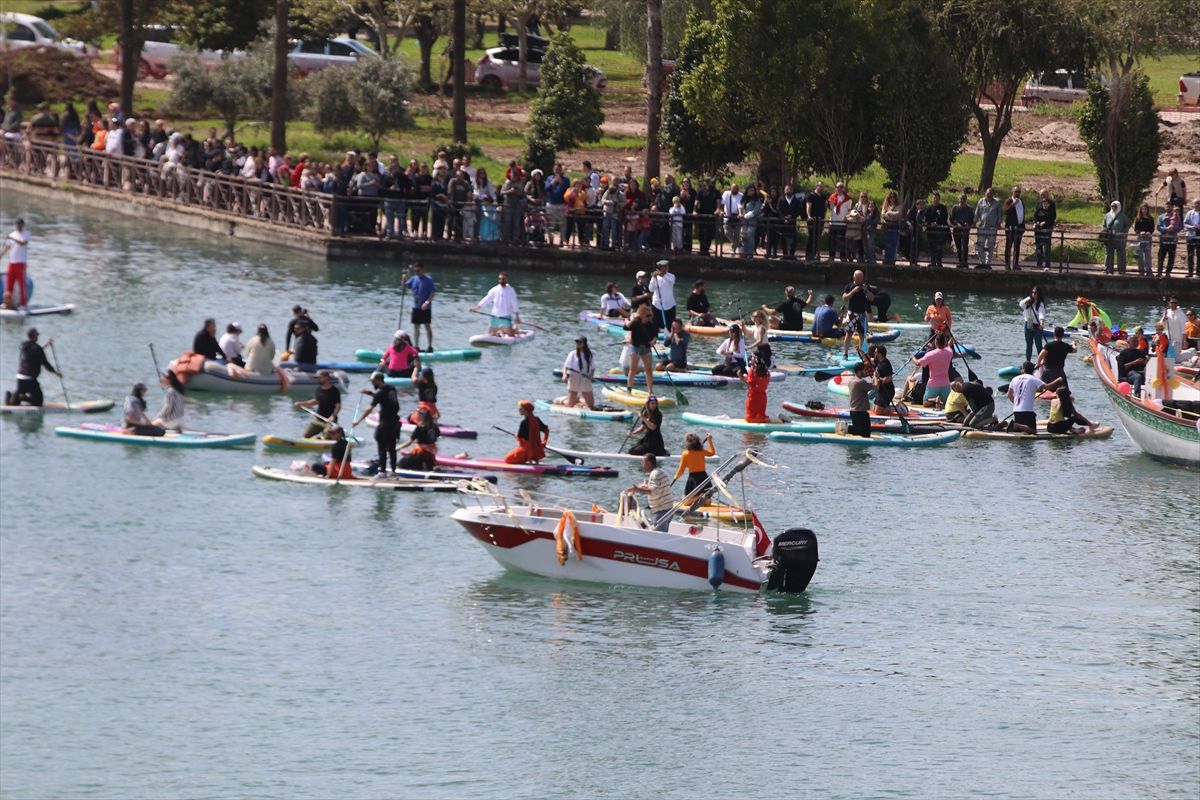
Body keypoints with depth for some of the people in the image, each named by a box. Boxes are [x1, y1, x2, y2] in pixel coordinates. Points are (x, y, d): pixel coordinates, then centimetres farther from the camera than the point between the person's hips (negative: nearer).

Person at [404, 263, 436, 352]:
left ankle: (429, 346, 3)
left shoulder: (428, 280, -10)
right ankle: (416, 346, 16)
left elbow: (433, 293, -12)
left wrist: (427, 302, -22)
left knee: (427, 326, -2)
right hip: (416, 307, 6)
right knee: (416, 326, 9)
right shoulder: (413, 279, 7)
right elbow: (405, 286, 11)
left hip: (425, 307, -6)